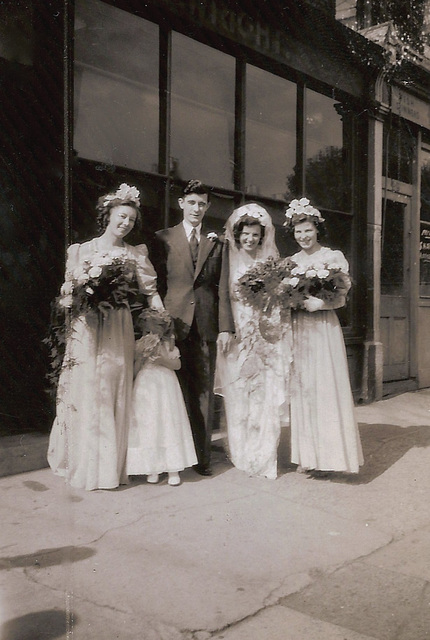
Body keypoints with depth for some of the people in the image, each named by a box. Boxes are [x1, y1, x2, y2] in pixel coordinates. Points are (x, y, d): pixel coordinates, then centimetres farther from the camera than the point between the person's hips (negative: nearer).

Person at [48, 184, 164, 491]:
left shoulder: (136, 254, 8)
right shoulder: (82, 250, 6)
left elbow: (151, 290, 1)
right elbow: (69, 292, 3)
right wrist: (85, 288, -17)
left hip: (119, 330, 1)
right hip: (86, 329, -1)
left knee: (116, 393, 3)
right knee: (87, 392, 0)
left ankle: (112, 465, 16)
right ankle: (87, 465, 13)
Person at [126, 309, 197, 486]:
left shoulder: (169, 345, 5)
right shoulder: (139, 345, 2)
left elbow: (177, 364, -2)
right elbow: (134, 370, -1)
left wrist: (163, 360, -17)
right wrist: (142, 355, -14)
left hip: (166, 388, 1)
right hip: (146, 390, 0)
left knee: (169, 425, 0)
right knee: (147, 427, 1)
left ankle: (173, 469, 7)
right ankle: (152, 469, 11)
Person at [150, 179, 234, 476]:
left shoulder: (217, 243, 14)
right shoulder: (164, 238, 8)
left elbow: (222, 287, 9)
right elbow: (157, 283, 4)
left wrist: (225, 327, 0)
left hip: (206, 326, 2)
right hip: (174, 324, -2)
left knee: (204, 392, 5)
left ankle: (203, 456, 13)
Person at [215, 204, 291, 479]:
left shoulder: (270, 261, 10)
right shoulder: (229, 260, 4)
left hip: (266, 338, 1)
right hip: (238, 336, -1)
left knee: (267, 398, -1)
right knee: (238, 398, 1)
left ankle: (266, 457, 10)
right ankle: (242, 454, 14)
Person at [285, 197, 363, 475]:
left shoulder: (333, 257, 0)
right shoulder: (291, 262, 14)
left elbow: (341, 298, -5)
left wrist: (320, 303, -21)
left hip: (323, 329, -4)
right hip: (297, 330, 4)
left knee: (325, 387, -5)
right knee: (301, 388, 4)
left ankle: (327, 455, 4)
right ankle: (307, 455, 12)